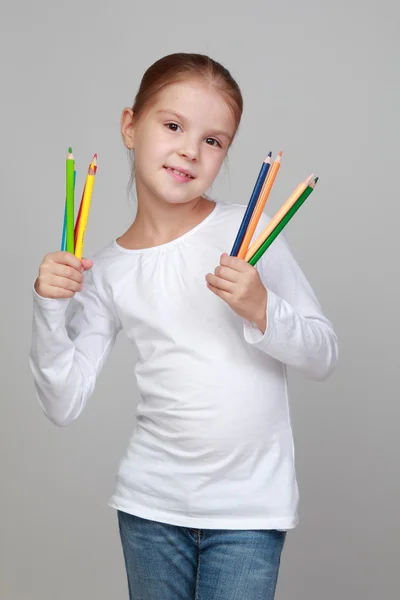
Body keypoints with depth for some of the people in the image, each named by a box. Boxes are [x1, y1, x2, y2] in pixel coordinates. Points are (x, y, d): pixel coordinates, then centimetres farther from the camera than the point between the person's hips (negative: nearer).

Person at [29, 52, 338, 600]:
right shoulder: (107, 271, 0)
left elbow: (324, 357, -4)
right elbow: (64, 406, -2)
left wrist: (261, 309, -21)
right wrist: (49, 308, -13)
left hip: (249, 509, -2)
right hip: (151, 503, 2)